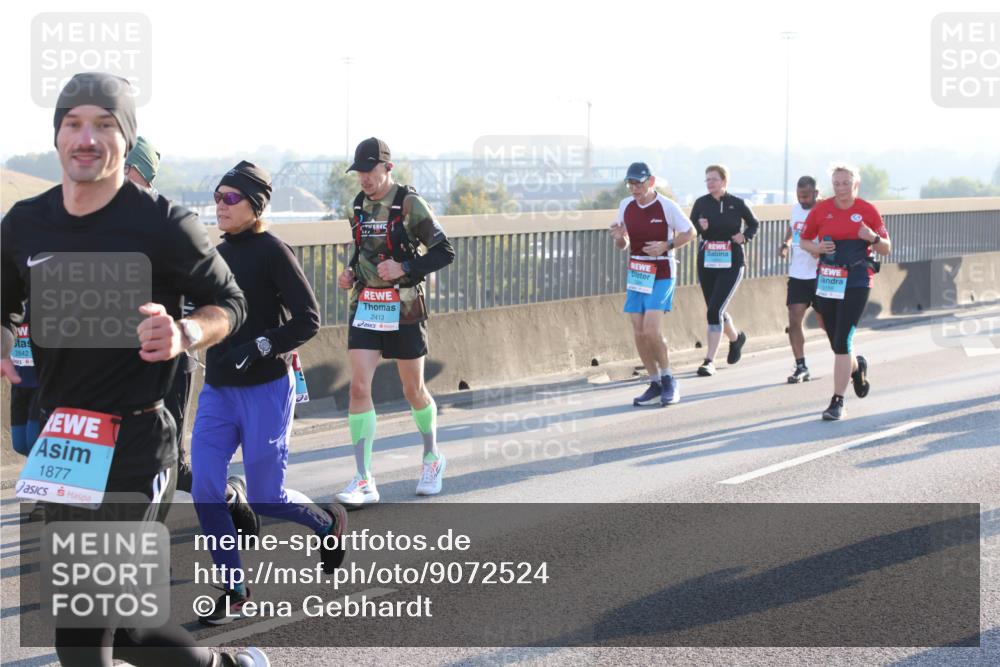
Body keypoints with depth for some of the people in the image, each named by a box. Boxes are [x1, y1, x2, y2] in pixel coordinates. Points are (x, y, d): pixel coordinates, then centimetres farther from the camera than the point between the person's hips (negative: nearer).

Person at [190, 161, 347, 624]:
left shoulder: (272, 251, -11)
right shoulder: (219, 253, 9)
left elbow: (307, 320, -15)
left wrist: (258, 349, -22)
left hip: (266, 391, -6)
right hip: (217, 391, 6)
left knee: (266, 500, 1)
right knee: (205, 491, -5)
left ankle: (329, 523, 32)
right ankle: (235, 591, 6)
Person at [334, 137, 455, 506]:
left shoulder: (409, 203, -10)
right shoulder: (360, 204, 8)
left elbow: (444, 252, -8)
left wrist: (404, 268, -21)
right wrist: (350, 272, 3)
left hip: (403, 309, -4)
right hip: (365, 306, 4)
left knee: (413, 390, 9)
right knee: (359, 387, -9)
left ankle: (432, 458, 35)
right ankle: (364, 481, -7)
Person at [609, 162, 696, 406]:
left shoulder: (667, 206, -11)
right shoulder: (625, 206, 4)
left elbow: (690, 232, -1)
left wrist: (666, 246, -16)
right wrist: (619, 238, -10)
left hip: (661, 276, -5)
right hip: (636, 274, 5)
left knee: (650, 330, -17)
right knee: (639, 333, 1)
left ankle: (668, 379, 2)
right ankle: (656, 384, 13)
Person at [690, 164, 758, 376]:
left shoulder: (737, 204, -2)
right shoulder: (701, 203, 2)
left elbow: (754, 223, 14)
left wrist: (745, 236, -5)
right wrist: (700, 226, -18)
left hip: (731, 264, -4)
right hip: (706, 263, 4)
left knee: (715, 310, -15)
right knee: (716, 310, 15)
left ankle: (709, 361, -11)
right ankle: (736, 338, 46)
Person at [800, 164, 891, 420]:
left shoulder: (868, 211, -1)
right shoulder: (820, 210, 4)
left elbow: (886, 248, 6)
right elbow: (804, 241, 14)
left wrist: (873, 238, -16)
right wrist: (818, 248, -8)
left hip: (856, 283, -3)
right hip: (827, 282, 3)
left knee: (842, 343, -12)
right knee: (837, 343, 12)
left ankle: (838, 401, -6)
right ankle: (857, 367, 47)